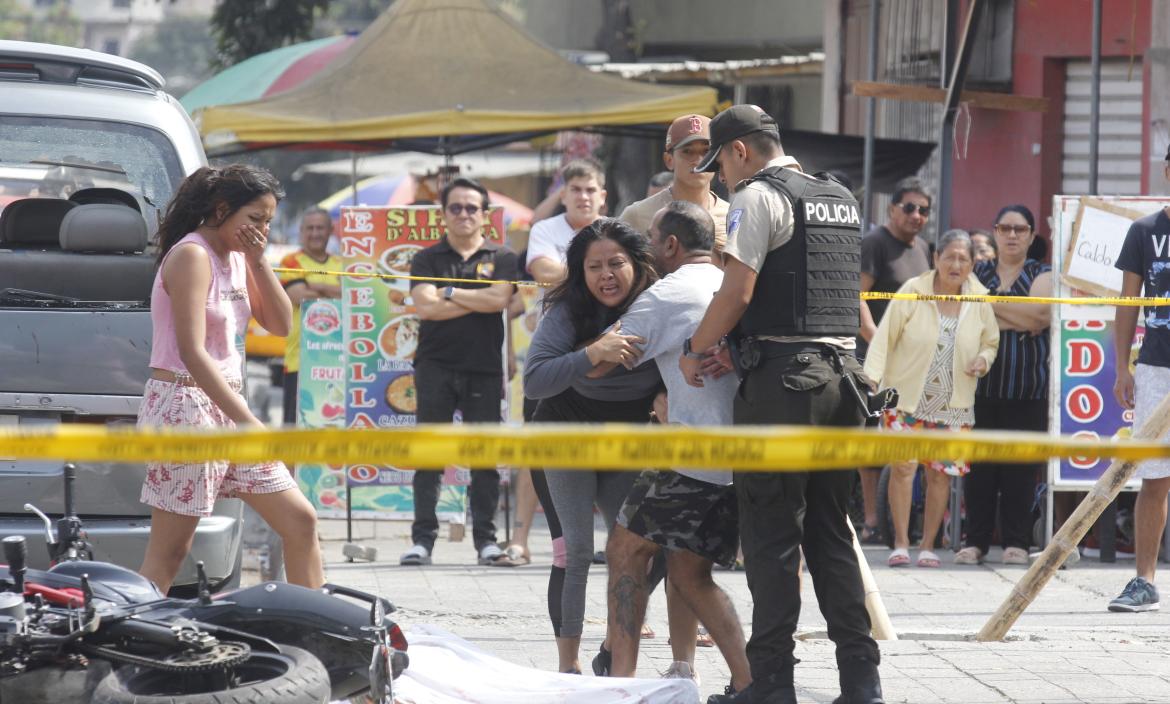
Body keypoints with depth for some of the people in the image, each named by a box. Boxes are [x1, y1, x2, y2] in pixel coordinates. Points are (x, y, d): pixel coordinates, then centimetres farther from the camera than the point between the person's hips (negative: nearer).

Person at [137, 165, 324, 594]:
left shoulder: (236, 259, 13)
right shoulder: (192, 256, -14)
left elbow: (280, 325, 12)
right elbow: (192, 352, -22)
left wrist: (258, 261, 0)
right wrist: (247, 421, -26)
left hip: (225, 406, 9)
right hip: (185, 406, -9)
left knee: (300, 521, 8)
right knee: (168, 554, -10)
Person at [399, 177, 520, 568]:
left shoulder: (501, 258, 9)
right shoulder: (428, 259, 9)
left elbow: (499, 299, -9)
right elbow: (426, 306, -7)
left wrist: (450, 293, -6)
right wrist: (477, 301, -7)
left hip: (484, 369, 0)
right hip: (436, 366, 0)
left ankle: (486, 540, 5)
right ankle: (423, 539, 1)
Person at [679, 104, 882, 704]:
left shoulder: (758, 196, -6)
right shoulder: (841, 201, 18)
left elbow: (738, 292, -14)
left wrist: (696, 351, 1)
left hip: (781, 378, -7)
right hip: (840, 372, 7)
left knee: (771, 535, -3)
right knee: (830, 532, 11)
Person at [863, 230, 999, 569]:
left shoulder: (980, 302, 1)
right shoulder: (913, 292, -8)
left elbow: (990, 342, 17)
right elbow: (884, 337, -8)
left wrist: (984, 359, -6)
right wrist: (871, 380, -18)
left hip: (953, 404, 2)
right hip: (906, 397, -2)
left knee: (941, 472, 2)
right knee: (902, 466, -9)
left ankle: (928, 545, 12)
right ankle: (901, 543, 2)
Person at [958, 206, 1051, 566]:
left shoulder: (1042, 276, 9)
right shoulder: (977, 272, 14)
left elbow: (1040, 314, -9)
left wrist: (991, 303, -6)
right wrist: (1017, 320, -10)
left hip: (1027, 387, -1)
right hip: (980, 382, 1)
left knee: (1021, 467, -3)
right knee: (978, 464, -3)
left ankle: (1016, 541, 3)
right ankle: (976, 540, 2)